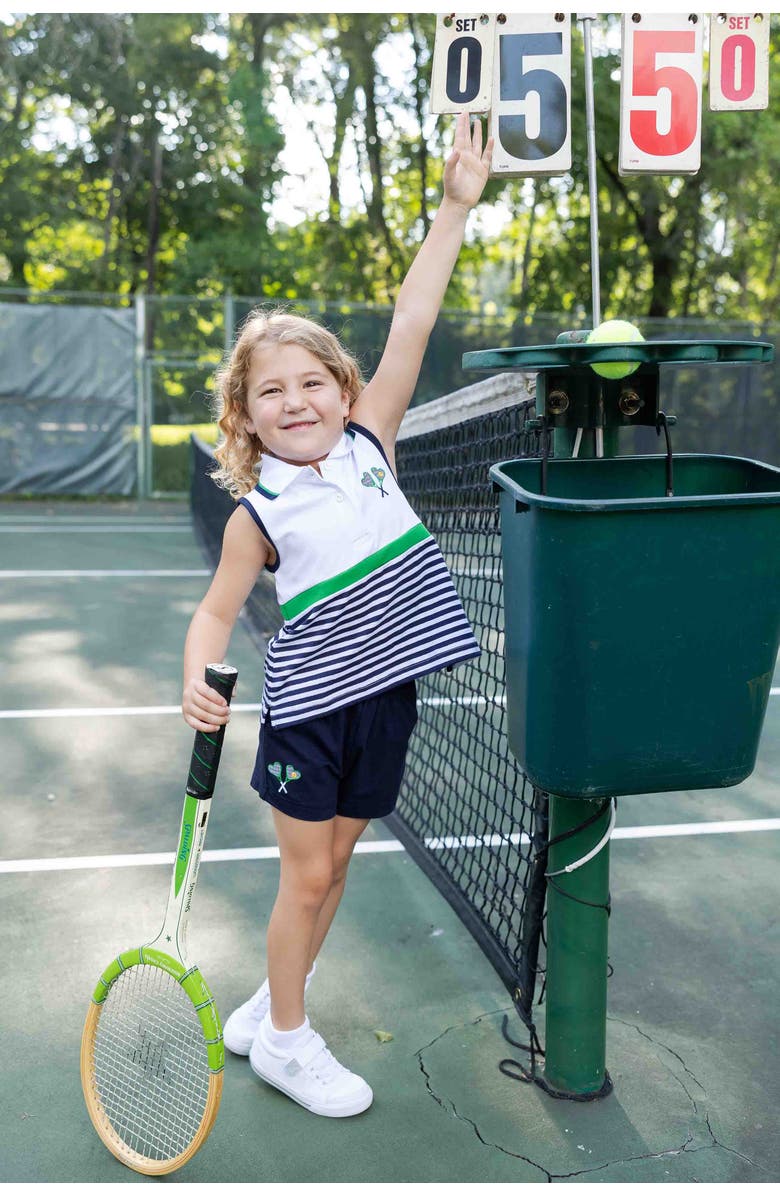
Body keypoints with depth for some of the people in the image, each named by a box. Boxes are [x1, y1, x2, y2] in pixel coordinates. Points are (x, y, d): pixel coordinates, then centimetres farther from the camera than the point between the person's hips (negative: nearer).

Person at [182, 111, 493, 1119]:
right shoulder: (258, 513, -7)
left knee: (333, 864, 16)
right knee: (306, 874, 7)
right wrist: (198, 683, -23)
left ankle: (274, 1001, 38)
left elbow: (411, 325, -4)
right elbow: (216, 612, -2)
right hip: (307, 706, -4)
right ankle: (283, 1039, 28)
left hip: (385, 696, 4)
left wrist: (456, 208, -5)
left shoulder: (369, 445, 0)